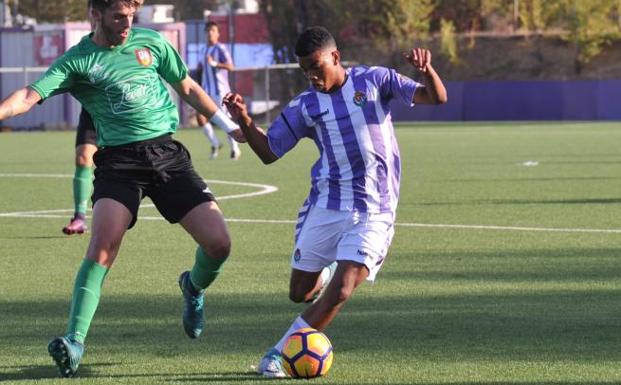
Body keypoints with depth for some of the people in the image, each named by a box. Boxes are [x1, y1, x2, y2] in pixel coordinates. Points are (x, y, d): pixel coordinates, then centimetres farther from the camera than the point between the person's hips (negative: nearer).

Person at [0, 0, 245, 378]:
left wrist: (231, 126, 21)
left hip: (167, 153, 3)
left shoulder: (150, 42, 8)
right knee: (103, 244, -24)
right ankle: (75, 340, -22)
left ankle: (194, 288, 29)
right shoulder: (76, 62, -2)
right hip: (119, 160, -3)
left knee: (218, 242, -6)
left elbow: (188, 88, 21)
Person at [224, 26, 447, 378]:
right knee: (301, 294, 7)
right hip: (326, 207, 3)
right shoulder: (305, 107, 5)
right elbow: (269, 151, 11)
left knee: (339, 293, -16)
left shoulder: (374, 81, -1)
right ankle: (331, 270, 42)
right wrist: (245, 123, -8)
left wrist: (427, 70, -27)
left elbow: (436, 98, -5)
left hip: (373, 213, -3)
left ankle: (281, 353, -3)